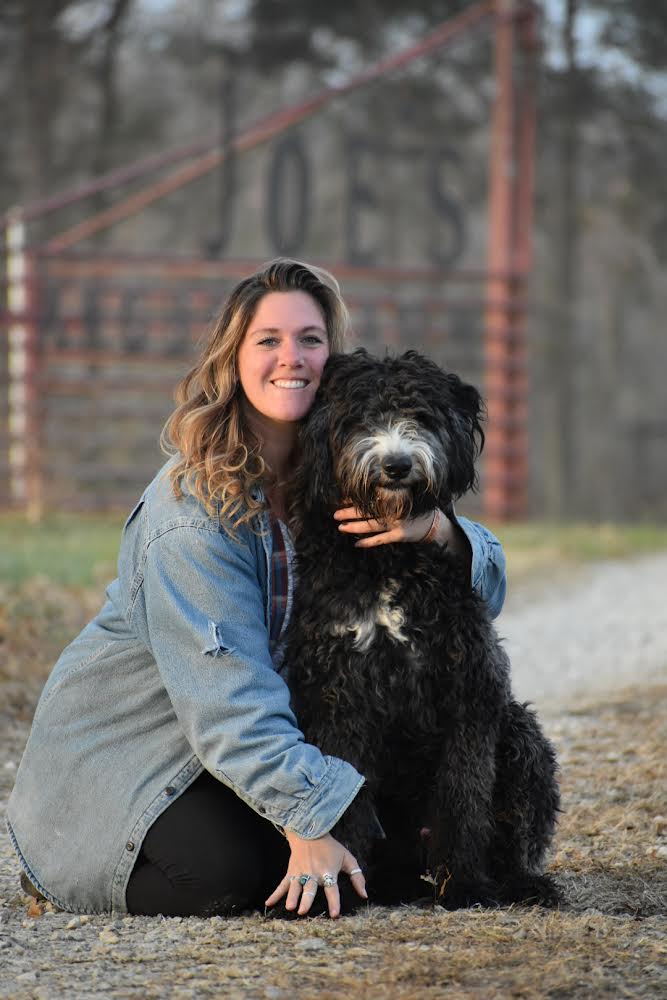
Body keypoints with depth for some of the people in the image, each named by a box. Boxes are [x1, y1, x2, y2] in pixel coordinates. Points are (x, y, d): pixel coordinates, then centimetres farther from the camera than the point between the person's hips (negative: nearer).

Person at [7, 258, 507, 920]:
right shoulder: (195, 508, -25)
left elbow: (489, 583, -5)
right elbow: (228, 696, -31)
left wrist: (436, 529, -28)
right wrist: (305, 819, -38)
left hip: (268, 735, 7)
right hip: (121, 741, -7)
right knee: (230, 872, -28)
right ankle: (62, 861, 1)